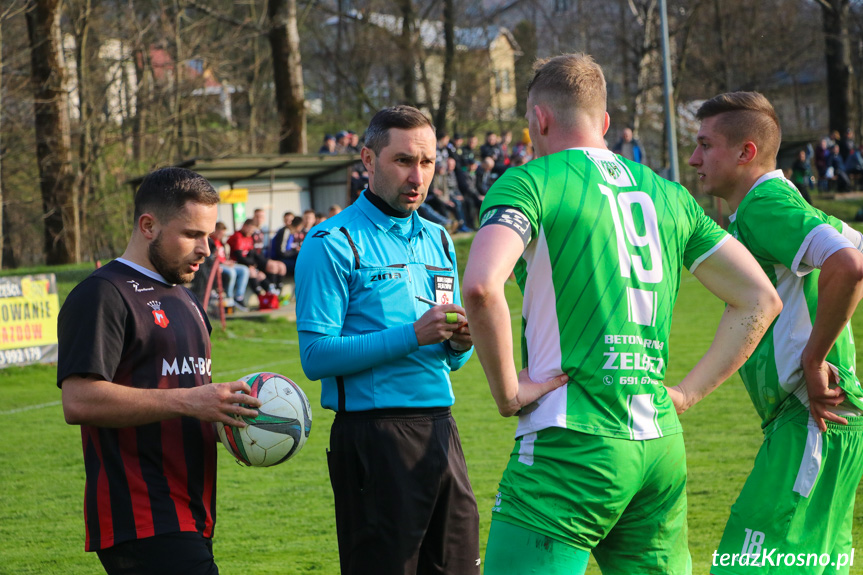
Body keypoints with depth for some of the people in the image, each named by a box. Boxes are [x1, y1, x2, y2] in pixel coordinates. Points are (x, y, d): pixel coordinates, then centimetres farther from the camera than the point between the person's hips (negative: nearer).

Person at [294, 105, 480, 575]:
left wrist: (460, 343, -1)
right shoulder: (333, 244, -4)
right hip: (374, 440, -7)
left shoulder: (437, 241, 18)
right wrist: (412, 334, -19)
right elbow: (316, 356, -13)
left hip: (439, 430, 7)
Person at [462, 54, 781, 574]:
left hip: (573, 448, -6)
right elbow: (760, 300, 17)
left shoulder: (529, 183, -3)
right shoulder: (669, 195, 15)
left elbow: (481, 286, -22)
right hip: (662, 448, 6)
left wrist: (508, 391, -10)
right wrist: (686, 392, 15)